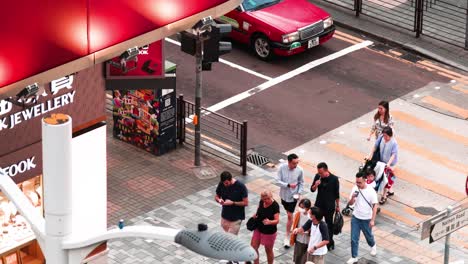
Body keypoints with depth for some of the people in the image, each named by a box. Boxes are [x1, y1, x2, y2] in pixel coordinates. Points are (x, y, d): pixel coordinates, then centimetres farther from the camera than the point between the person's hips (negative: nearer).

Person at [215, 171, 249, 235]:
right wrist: (219, 200, -17)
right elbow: (216, 197, 7)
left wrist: (232, 203, -25)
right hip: (225, 217, 5)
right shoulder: (221, 184, -7)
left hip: (236, 218, -5)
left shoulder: (240, 186, -19)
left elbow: (246, 203, -15)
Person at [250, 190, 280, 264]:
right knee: (253, 248, 10)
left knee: (268, 250, 12)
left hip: (269, 232, -6)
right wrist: (255, 215, -5)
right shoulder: (261, 202, -6)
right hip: (258, 229, 6)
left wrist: (269, 222, -47)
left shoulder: (275, 206, -24)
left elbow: (277, 220, -27)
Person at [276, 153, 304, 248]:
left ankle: (287, 237, 5)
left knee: (290, 216, -2)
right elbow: (278, 181, -15)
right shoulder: (282, 168, -17)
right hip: (284, 195, 2)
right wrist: (288, 185, -27)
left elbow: (301, 183, -1)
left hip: (293, 196, -2)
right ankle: (289, 229, 43)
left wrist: (299, 192, -13)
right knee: (288, 213, 20)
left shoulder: (299, 170, -16)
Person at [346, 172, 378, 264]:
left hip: (366, 219, -3)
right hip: (355, 218, 3)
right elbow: (350, 203, 0)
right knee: (354, 238, 1)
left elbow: (374, 206, -13)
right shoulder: (355, 189, -7)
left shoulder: (371, 191, -18)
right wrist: (352, 198, -24)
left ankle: (373, 246, 51)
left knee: (368, 236, 20)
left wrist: (372, 220, -16)